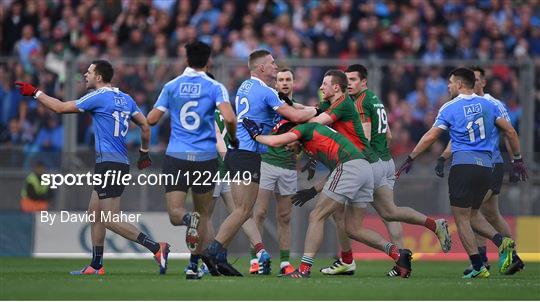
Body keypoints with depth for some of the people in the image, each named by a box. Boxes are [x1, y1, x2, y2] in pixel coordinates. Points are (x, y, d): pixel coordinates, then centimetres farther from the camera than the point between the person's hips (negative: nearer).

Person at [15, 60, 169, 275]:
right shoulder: (125, 99, 13)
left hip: (109, 163, -9)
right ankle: (96, 265, 19)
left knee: (110, 220, -9)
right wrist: (144, 153, 24)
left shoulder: (99, 97, -10)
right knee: (94, 212, 16)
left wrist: (35, 93, 4)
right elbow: (144, 125, 14)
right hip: (121, 163, 9)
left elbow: (60, 108, -6)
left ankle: (156, 247, -18)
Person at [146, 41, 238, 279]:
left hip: (176, 156, 0)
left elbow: (151, 119, 4)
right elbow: (229, 118, -17)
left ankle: (188, 219, -35)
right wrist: (233, 138, 2)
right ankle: (194, 265, 8)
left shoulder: (171, 86, 5)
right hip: (205, 158, 0)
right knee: (203, 213, 14)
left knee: (175, 214, 1)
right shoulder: (215, 88, -2)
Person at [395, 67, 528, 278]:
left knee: (461, 218, 0)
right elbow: (510, 131, 9)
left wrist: (409, 160, 5)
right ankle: (502, 242, -6)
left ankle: (478, 267, -8)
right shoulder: (488, 105, 10)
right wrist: (517, 159, 19)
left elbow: (430, 137, -3)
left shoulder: (450, 108, -1)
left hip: (463, 165, -5)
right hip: (486, 166, 5)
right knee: (472, 214, 18)